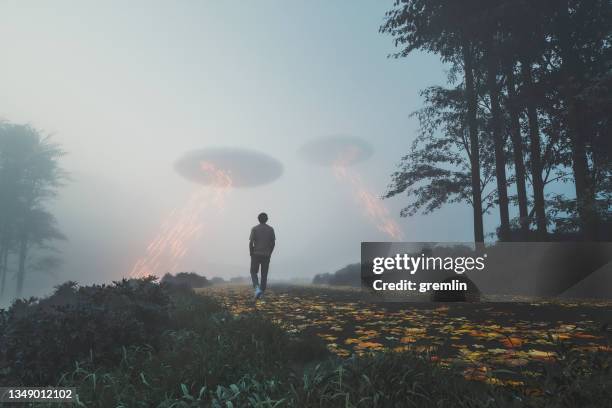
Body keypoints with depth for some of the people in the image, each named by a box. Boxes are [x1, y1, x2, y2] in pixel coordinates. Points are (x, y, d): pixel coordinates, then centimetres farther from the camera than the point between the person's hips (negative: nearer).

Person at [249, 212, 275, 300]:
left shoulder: (254, 229, -4)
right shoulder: (271, 229, 3)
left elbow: (251, 242, -10)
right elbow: (273, 243, 1)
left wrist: (251, 254, 2)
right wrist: (269, 253, 12)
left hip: (256, 254, -2)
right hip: (266, 255, 2)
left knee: (253, 272, 11)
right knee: (264, 275, 9)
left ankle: (257, 288, -12)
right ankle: (262, 293, 8)